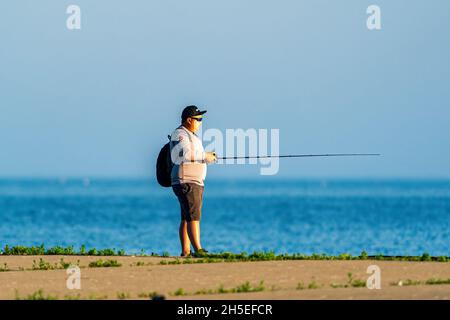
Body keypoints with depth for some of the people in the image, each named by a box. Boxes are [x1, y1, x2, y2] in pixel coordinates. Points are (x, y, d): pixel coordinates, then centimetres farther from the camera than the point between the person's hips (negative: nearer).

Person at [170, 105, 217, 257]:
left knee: (187, 218, 6)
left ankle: (185, 251, 4)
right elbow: (184, 155, -25)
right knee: (193, 216, -14)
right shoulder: (180, 134, -10)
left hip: (196, 182, 10)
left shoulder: (191, 135, 22)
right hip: (185, 182, -10)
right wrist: (204, 156, -19)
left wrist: (208, 157, 10)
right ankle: (198, 250, -19)